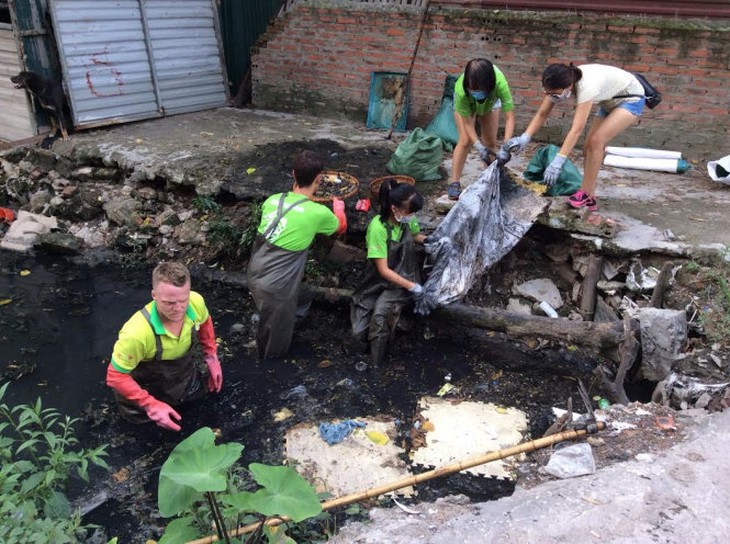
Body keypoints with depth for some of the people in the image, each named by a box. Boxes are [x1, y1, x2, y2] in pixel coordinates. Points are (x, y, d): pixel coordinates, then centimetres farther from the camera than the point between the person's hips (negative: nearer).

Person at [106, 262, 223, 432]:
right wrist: (152, 405, -33)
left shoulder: (196, 302, -34)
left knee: (196, 393, 25)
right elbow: (116, 377, -31)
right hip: (145, 381, -4)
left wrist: (212, 358, -4)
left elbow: (205, 323, -6)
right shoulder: (137, 332, -48)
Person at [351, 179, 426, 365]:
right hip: (382, 280, -2)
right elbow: (383, 270, -20)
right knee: (360, 332, -17)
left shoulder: (407, 219, -7)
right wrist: (412, 287, -21)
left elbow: (416, 236, 19)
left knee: (382, 310, -29)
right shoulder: (378, 228, -22)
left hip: (405, 276, 2)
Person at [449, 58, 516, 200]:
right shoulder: (461, 90, -44)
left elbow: (510, 117, -42)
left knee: (490, 143, 1)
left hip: (490, 103, 2)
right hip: (465, 104, -1)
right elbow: (467, 123, -34)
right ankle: (454, 183, -6)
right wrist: (478, 146, -46)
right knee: (465, 141, -13)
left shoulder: (500, 84, -45)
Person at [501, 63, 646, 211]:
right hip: (610, 101, 8)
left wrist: (558, 162, -49)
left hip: (632, 99, -8)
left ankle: (585, 195, -14)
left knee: (596, 141, -22)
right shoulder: (561, 83, -20)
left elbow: (577, 129, -44)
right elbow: (542, 114, -16)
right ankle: (589, 199, 5)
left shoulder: (586, 86, -40)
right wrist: (524, 138, -31)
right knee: (589, 147, -1)